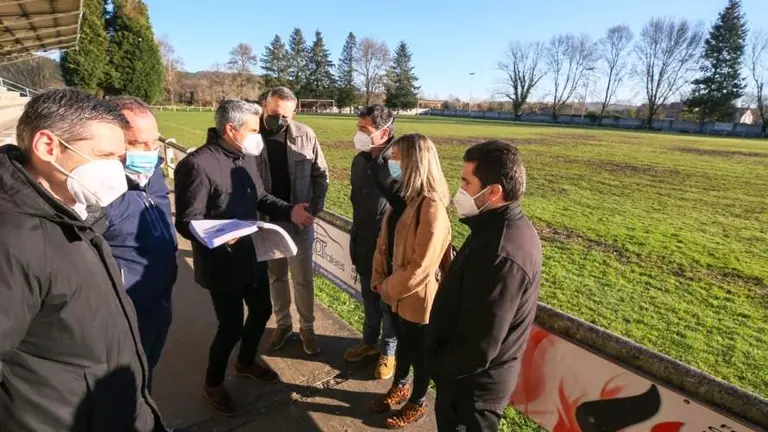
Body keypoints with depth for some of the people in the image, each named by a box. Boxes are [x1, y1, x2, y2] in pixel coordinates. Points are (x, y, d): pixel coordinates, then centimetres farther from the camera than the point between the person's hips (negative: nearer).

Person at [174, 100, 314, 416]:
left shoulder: (247, 157, 3)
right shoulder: (197, 164, -22)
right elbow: (186, 222, -20)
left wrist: (289, 212, -4)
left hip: (253, 256, 8)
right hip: (222, 265, -8)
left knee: (261, 310, 21)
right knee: (231, 326, 6)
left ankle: (246, 362, 49)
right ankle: (213, 384, 36)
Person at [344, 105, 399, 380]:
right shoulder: (359, 161, 1)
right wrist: (355, 238, 15)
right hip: (364, 244, 6)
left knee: (389, 301, 13)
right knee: (369, 297, 22)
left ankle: (388, 351, 34)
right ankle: (370, 342, 44)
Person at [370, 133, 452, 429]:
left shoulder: (431, 207, -27)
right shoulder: (404, 195, 0)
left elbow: (421, 266, -26)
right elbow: (385, 239, 7)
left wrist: (388, 288, -14)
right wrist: (379, 278, 1)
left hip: (417, 295, -7)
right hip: (397, 289, 7)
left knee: (419, 349, 15)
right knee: (402, 340, 27)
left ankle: (418, 403, 40)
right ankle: (399, 387, 50)